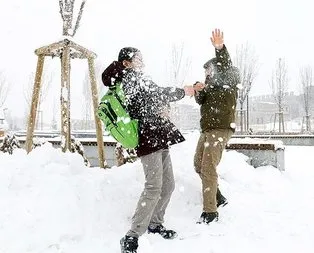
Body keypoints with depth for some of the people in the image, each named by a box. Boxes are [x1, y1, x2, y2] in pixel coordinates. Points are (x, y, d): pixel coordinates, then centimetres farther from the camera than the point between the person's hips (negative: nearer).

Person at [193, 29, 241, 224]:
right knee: (199, 165, 15)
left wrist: (220, 48, -40)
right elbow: (201, 101, 10)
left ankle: (210, 211, -8)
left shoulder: (230, 80, -2)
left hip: (221, 129, -9)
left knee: (208, 168, -14)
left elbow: (226, 66, -22)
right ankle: (218, 198, 28)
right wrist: (199, 90, -12)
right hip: (207, 129, 9)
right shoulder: (212, 84, 19)